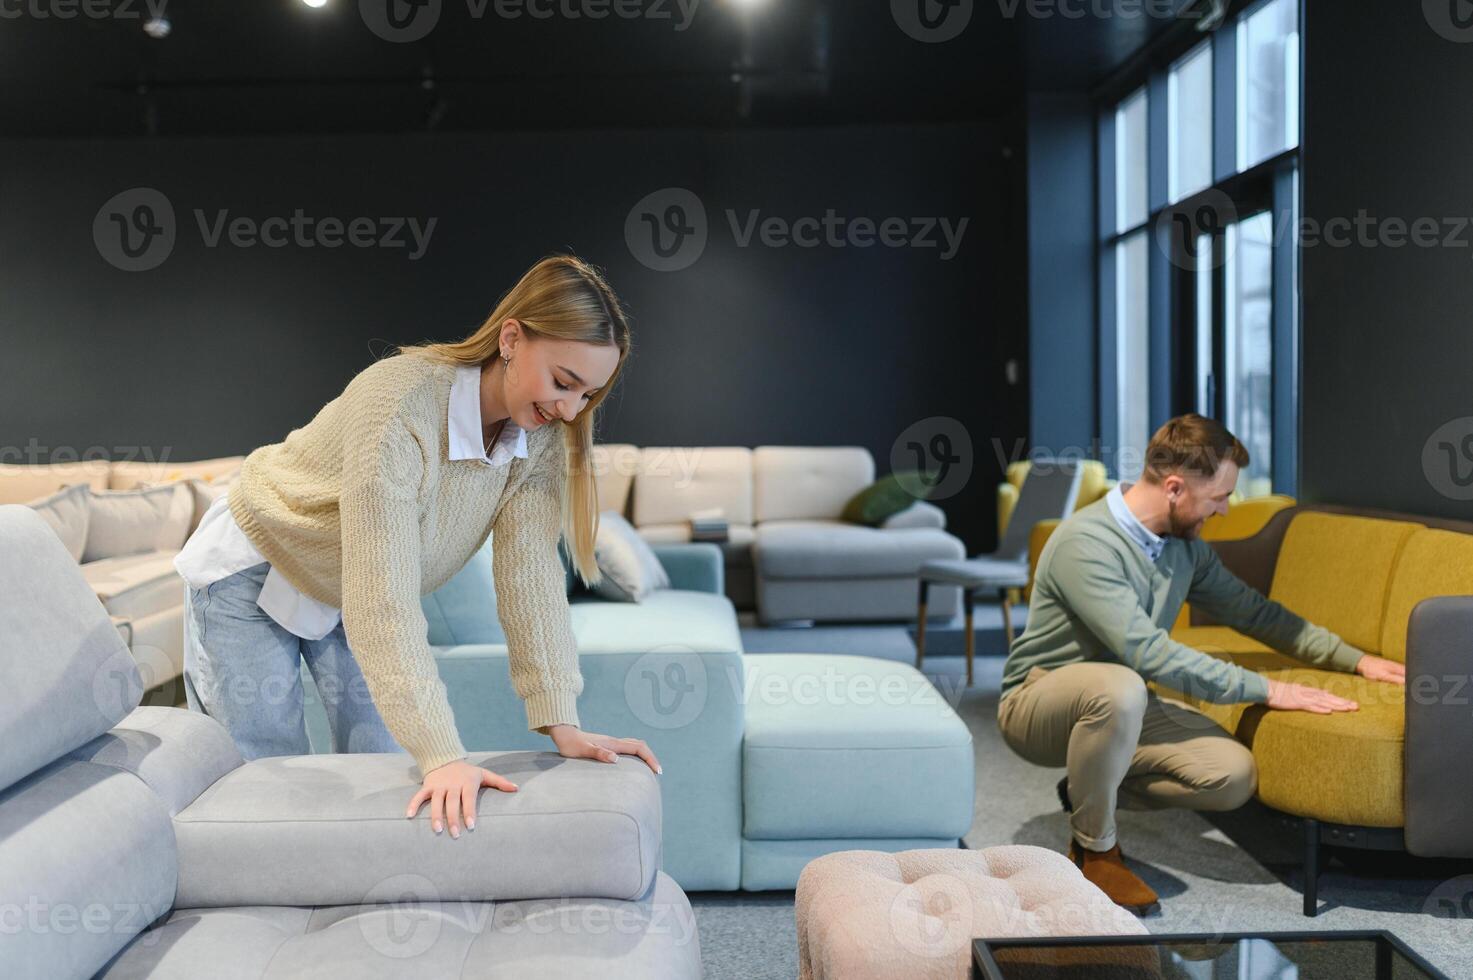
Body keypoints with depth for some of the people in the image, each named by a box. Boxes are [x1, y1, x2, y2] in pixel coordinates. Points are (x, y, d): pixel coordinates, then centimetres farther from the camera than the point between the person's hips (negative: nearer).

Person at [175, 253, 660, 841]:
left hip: (350, 593, 6)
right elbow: (382, 603, -42)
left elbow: (530, 577, -20)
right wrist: (442, 756, -46)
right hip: (252, 579, -6)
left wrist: (562, 724, -27)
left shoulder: (541, 436, -18)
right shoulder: (396, 404, -39)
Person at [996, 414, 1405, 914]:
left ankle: (1091, 792, 6)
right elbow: (1149, 653, -31)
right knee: (1120, 687, -41)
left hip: (1118, 704, 7)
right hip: (1038, 701, -7)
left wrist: (1355, 658, 8)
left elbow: (1253, 611, 14)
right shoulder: (1085, 543, -26)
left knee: (1235, 776, -17)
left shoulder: (1185, 544, 2)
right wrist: (1266, 690, -27)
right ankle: (1094, 850, -17)